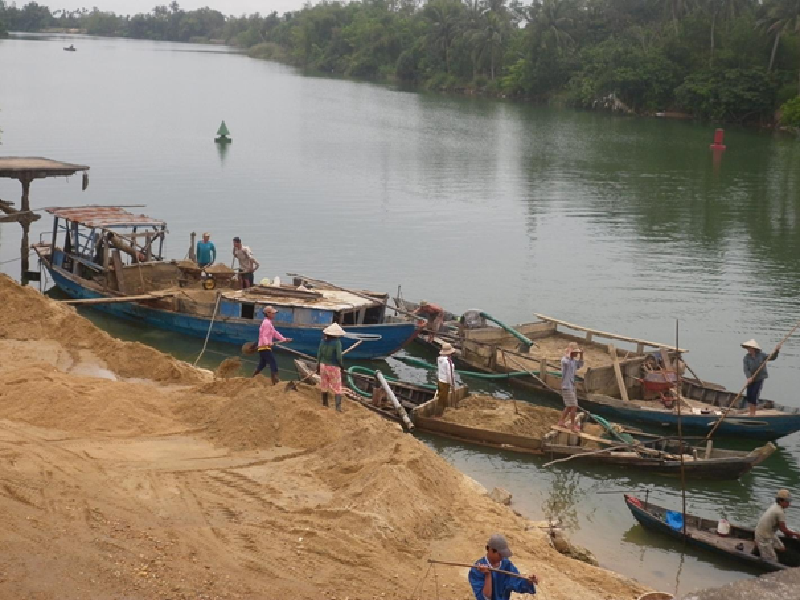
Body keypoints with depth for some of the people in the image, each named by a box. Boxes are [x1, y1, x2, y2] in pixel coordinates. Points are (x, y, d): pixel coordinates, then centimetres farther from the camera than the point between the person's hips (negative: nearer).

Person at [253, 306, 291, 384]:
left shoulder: (268, 323, 19)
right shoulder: (267, 323, -13)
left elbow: (275, 333, 27)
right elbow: (264, 336, -24)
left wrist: (284, 339, 30)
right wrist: (267, 343, -42)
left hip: (262, 348, 10)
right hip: (265, 348, -10)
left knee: (261, 365, 18)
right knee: (273, 364, -11)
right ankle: (275, 381, -15)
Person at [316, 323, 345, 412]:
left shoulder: (323, 341, -3)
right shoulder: (337, 342, -18)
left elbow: (319, 354, 1)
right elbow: (339, 357, -21)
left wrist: (318, 365, 13)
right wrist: (340, 365, -3)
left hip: (323, 365, 5)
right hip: (333, 367, -5)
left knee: (324, 386, 19)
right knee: (337, 388, 2)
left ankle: (325, 403, 32)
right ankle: (338, 407, -7)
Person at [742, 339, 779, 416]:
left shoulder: (761, 355, -8)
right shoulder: (746, 357, -7)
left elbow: (772, 357, -7)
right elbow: (746, 369, -13)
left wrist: (776, 352, -27)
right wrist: (749, 377, -29)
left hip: (759, 379, -3)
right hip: (751, 380, 3)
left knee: (754, 395, -8)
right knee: (749, 396, 4)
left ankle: (753, 413, 5)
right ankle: (751, 412, 20)